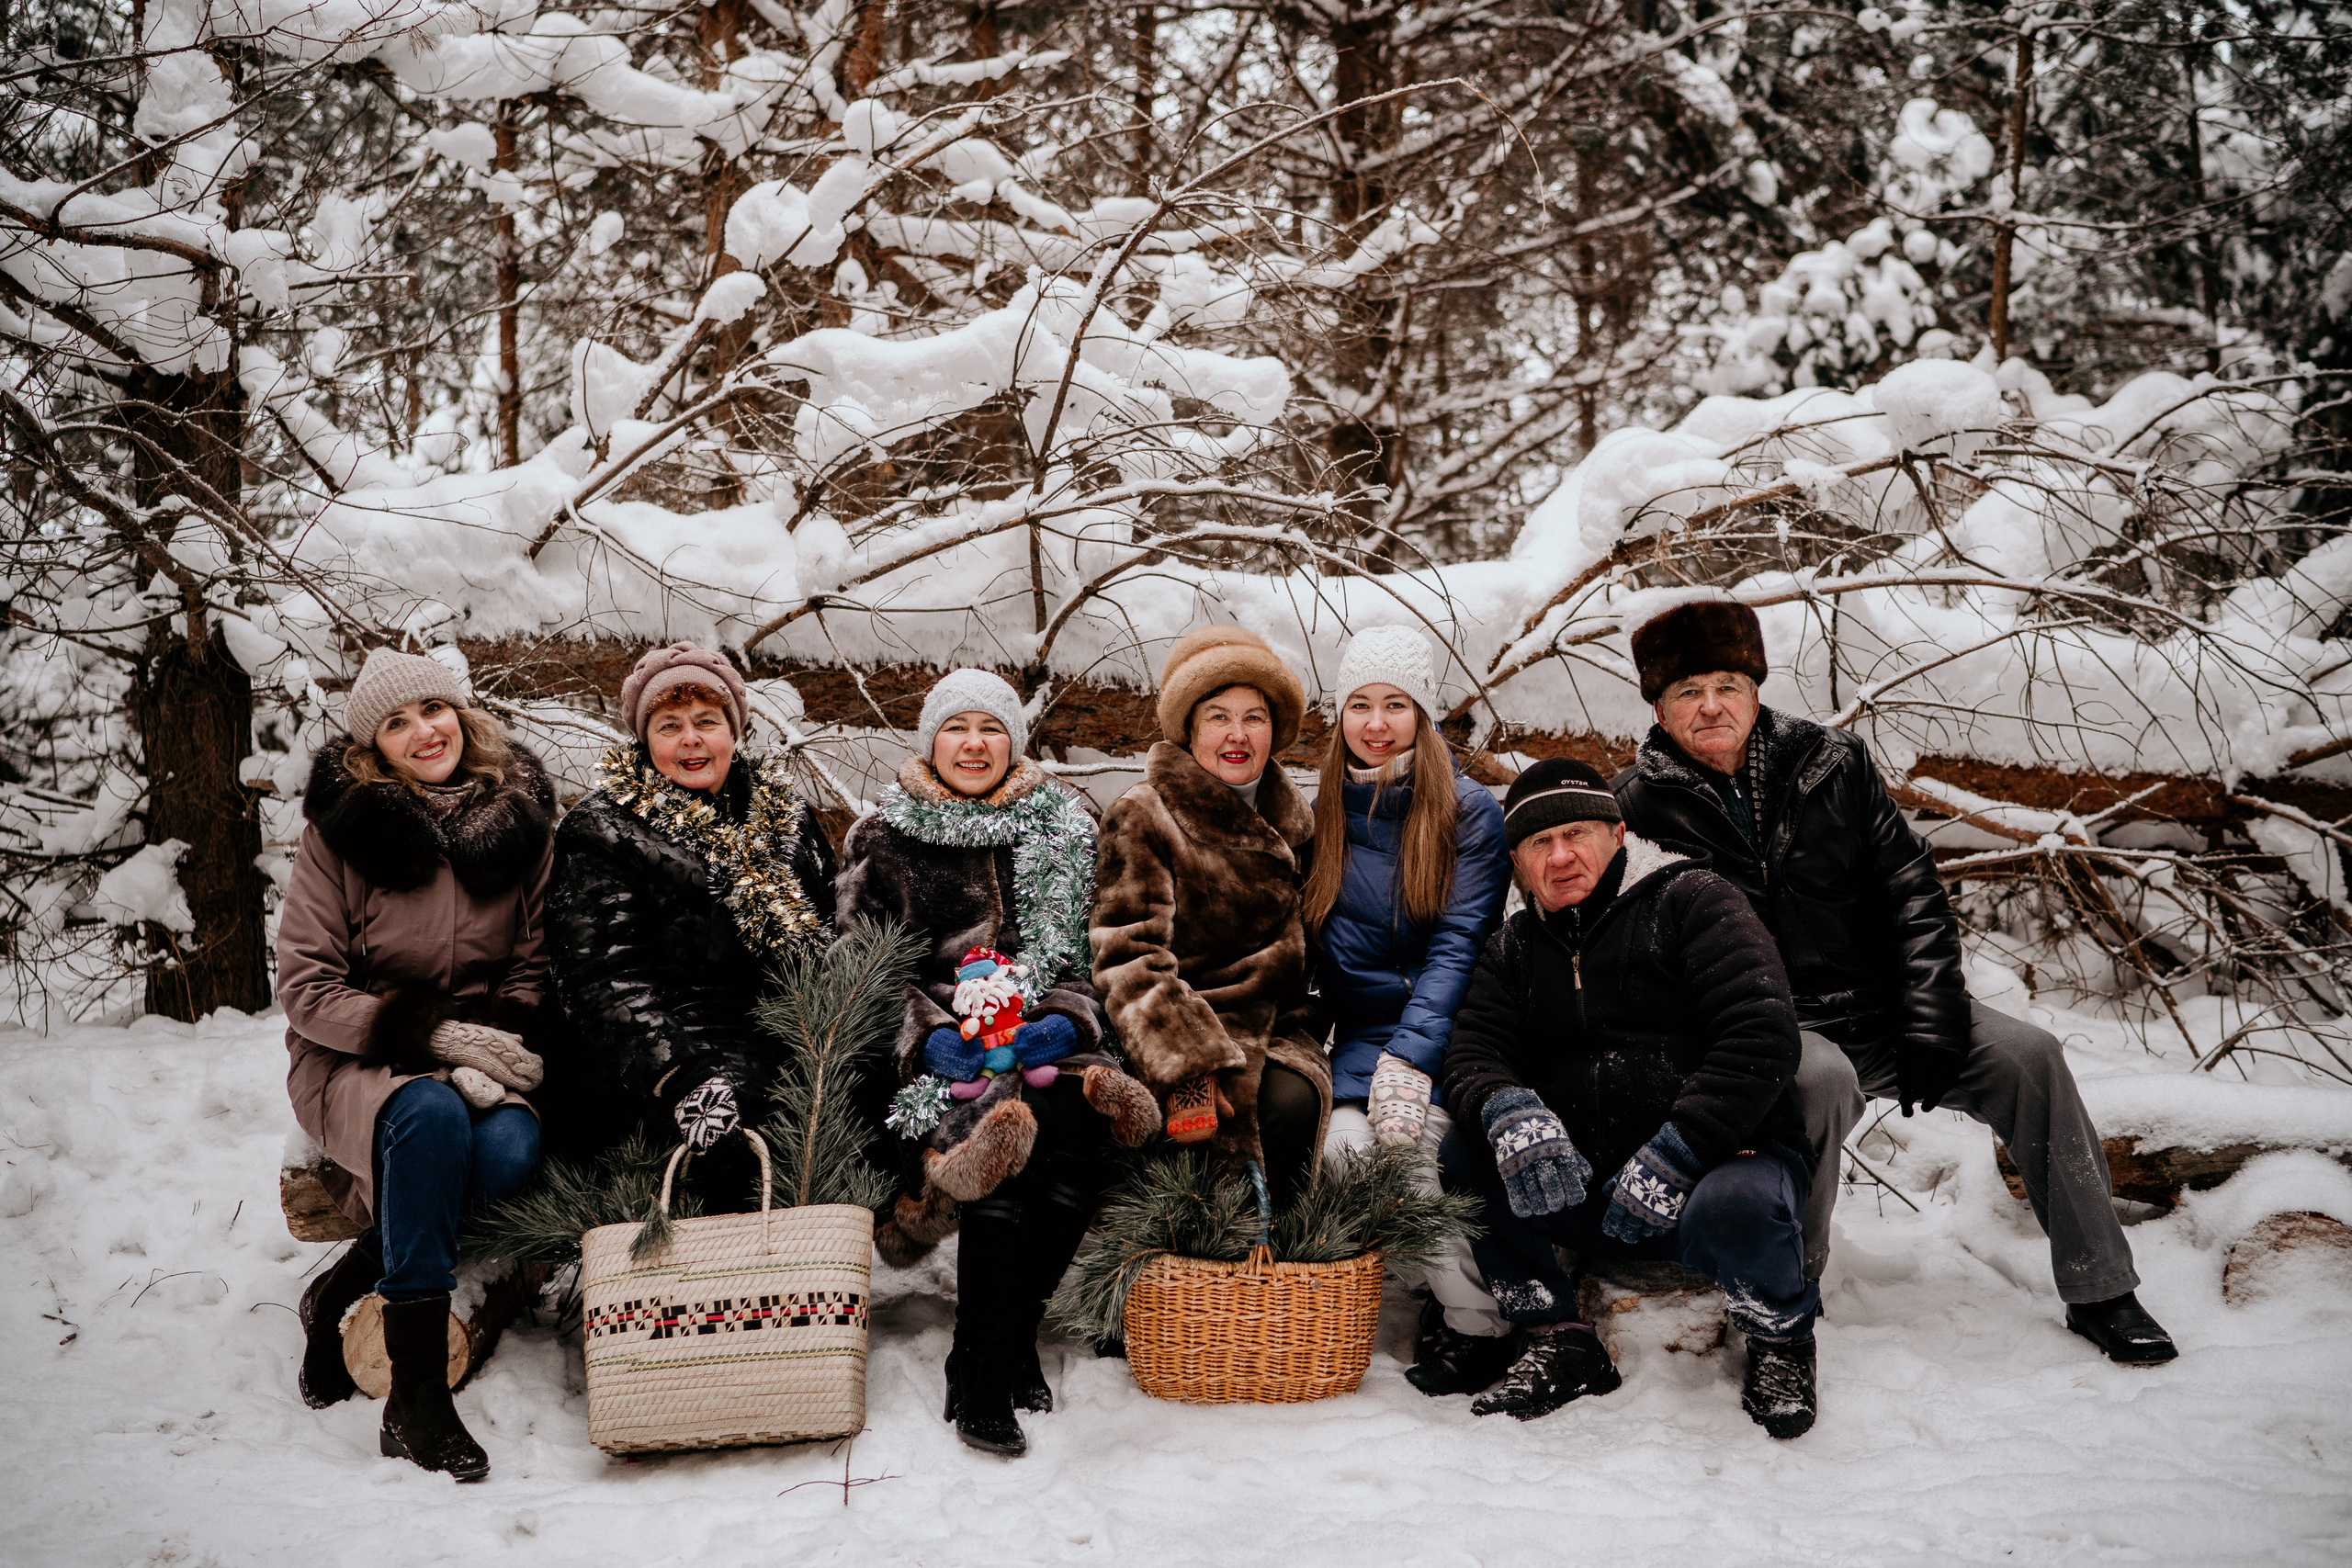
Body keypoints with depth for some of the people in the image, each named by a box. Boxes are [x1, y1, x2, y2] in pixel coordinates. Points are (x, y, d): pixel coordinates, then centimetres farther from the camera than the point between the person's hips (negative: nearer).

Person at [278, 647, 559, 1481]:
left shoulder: (518, 820, 2)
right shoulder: (341, 831, -5)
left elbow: (533, 968, 6)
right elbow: (307, 989, -7)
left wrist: (495, 1047, -14)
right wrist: (431, 1036, -20)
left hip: (479, 1059, 3)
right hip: (355, 1061, -2)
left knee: (511, 1150, -31)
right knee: (431, 1115, -36)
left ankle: (344, 1288, -7)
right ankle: (415, 1397, -32)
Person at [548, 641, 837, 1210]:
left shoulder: (782, 809, 19)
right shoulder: (602, 830, 5)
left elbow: (833, 938, 21)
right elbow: (605, 978, -7)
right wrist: (679, 1076, -23)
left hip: (792, 1034, 5)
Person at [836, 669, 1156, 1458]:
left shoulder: (1063, 830, 14)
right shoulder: (883, 839, 10)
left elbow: (1087, 952, 11)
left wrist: (1066, 1021, -10)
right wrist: (927, 1034, -12)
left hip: (1041, 1031, 2)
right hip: (937, 1044, -2)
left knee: (1080, 1122, -32)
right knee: (1008, 1120, -34)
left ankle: (1015, 1331, -16)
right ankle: (979, 1374, -26)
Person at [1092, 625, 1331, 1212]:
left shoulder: (1291, 822, 17)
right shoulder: (1143, 819, -1)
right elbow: (1127, 963, -10)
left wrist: (1303, 1042, 11)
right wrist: (1184, 1067, -23)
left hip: (1279, 1031, 4)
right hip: (1182, 1035, -4)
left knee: (1292, 1102, -28)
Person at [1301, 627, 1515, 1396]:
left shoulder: (1470, 810, -2)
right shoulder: (1322, 815, 10)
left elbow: (1460, 945, -10)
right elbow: (1316, 949, 12)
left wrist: (1409, 1061, -21)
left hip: (1450, 1027, -3)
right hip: (1361, 1032, 4)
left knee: (1411, 1135, -29)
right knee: (1344, 1142, -24)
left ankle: (1481, 1323, -16)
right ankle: (1452, 1293, -8)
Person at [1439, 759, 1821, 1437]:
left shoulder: (1691, 900, -2)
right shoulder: (1514, 948, 15)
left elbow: (1762, 1036, -14)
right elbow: (1473, 1055, 1)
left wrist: (1676, 1154, -24)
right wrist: (1507, 1112, -25)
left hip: (1717, 1158, -4)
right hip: (1584, 1190, 4)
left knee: (1735, 1209, -37)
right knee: (1454, 1159, -18)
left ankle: (1780, 1337, -2)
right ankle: (1561, 1343, -2)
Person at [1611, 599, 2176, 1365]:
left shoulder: (1831, 763, 5)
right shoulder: (1643, 805, -3)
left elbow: (1913, 893, 4)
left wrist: (1930, 1030, -8)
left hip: (1878, 1006, 4)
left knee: (2029, 1056, -15)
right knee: (1823, 1079, -36)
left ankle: (2099, 1291, -3)